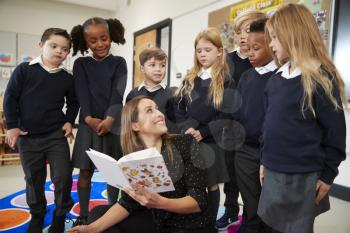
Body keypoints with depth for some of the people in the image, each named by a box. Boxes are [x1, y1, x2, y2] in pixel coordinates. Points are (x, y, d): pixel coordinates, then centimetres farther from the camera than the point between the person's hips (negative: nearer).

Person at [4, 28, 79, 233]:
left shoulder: (67, 78, 1)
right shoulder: (24, 70, -5)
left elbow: (73, 103, 14)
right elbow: (10, 98, -2)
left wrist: (69, 122, 1)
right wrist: (12, 126, -5)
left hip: (57, 135, 1)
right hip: (28, 137, 0)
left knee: (63, 178, -4)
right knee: (34, 181, 13)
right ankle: (37, 216, 35)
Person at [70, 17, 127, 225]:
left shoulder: (119, 62, 4)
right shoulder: (81, 64, 7)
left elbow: (117, 93, -7)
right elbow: (82, 93, -4)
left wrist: (109, 119, -20)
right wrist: (89, 118, -18)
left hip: (113, 123, 0)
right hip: (89, 122, 1)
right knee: (85, 170, 6)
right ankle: (83, 215, 20)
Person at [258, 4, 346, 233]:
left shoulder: (322, 77, -13)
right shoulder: (276, 78, 7)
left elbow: (335, 130, -11)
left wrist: (328, 174, -7)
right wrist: (265, 161, 13)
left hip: (303, 175, -6)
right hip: (274, 171, 6)